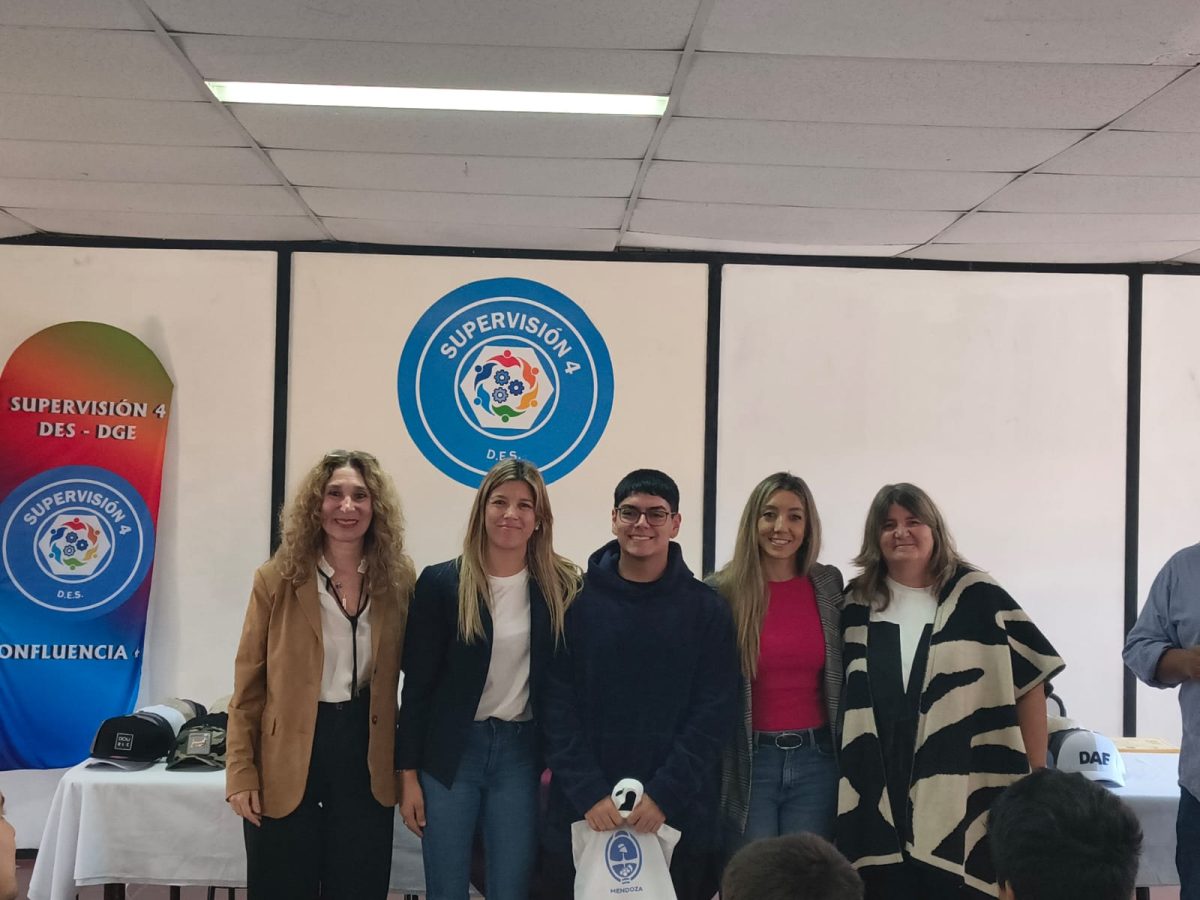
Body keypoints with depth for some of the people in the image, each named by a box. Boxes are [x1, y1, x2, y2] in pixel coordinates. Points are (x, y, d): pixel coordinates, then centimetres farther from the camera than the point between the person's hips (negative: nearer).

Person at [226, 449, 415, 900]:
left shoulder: (398, 579, 0)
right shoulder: (277, 579, -4)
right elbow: (249, 683, -2)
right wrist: (241, 772, -7)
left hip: (367, 760, 1)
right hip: (286, 764, -1)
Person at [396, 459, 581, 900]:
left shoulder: (563, 587, 1)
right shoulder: (441, 582, -3)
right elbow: (417, 684, -1)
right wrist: (408, 774, -3)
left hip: (521, 752, 1)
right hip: (449, 751, -1)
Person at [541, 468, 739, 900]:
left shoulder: (706, 608, 2)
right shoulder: (576, 601, 2)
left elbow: (714, 712, -3)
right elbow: (558, 706, -2)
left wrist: (665, 794, -13)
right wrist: (588, 793, -13)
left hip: (678, 816, 0)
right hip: (583, 814, 0)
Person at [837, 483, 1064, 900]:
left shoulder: (976, 596, 2)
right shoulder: (856, 605, 10)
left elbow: (1031, 678, 4)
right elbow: (839, 692, 16)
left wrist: (1036, 773, 1)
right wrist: (840, 769, 8)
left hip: (962, 793, -2)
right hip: (878, 795, 2)